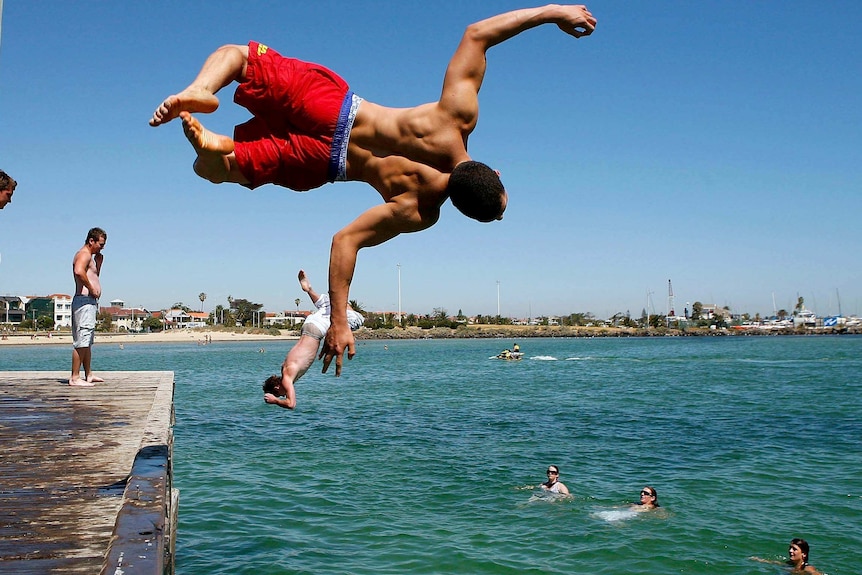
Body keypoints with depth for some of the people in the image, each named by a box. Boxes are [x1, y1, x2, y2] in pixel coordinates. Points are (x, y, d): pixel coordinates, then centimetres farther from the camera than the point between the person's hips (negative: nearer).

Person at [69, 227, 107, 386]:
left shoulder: (88, 256, 22)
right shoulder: (84, 254, -10)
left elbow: (93, 277, 32)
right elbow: (79, 272, -30)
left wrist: (98, 263, 18)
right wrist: (92, 288, -21)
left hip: (90, 302, 11)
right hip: (84, 301, -11)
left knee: (88, 341, 16)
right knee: (81, 341, -12)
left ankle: (88, 375, 24)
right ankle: (75, 378, -11)